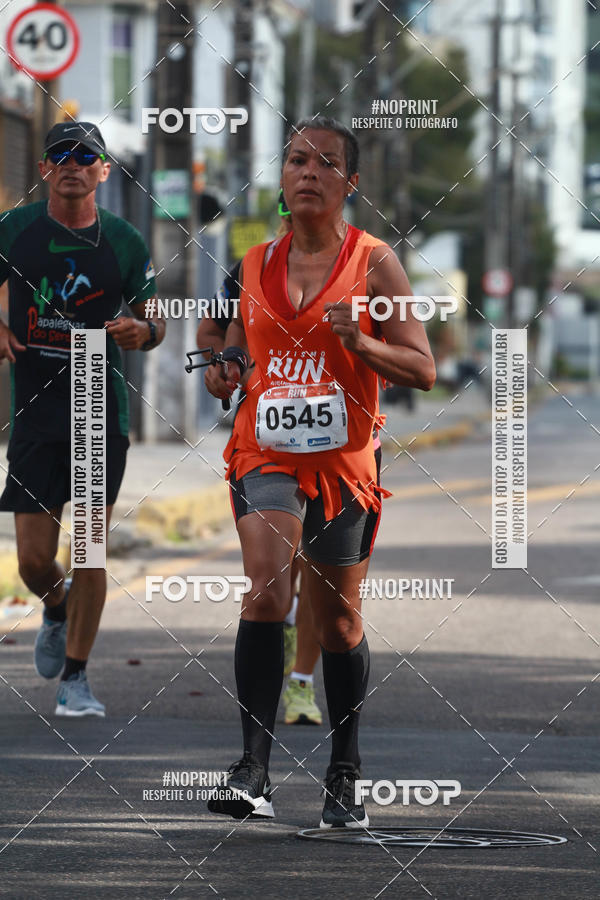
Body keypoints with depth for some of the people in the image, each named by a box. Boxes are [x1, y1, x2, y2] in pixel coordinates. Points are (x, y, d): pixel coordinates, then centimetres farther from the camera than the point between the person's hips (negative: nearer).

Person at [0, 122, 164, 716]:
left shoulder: (126, 243, 1)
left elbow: (153, 321, 10)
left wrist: (143, 331, -13)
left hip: (103, 409, 0)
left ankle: (74, 677, 9)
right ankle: (57, 610, 34)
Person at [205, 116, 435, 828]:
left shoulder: (372, 262, -1)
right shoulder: (256, 263, 9)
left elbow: (423, 370, -3)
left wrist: (362, 343, -21)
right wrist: (224, 373, 0)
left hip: (344, 460, -1)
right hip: (267, 454, 1)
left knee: (339, 620, 9)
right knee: (266, 588, -21)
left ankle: (344, 780, 25)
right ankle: (253, 769, -25)